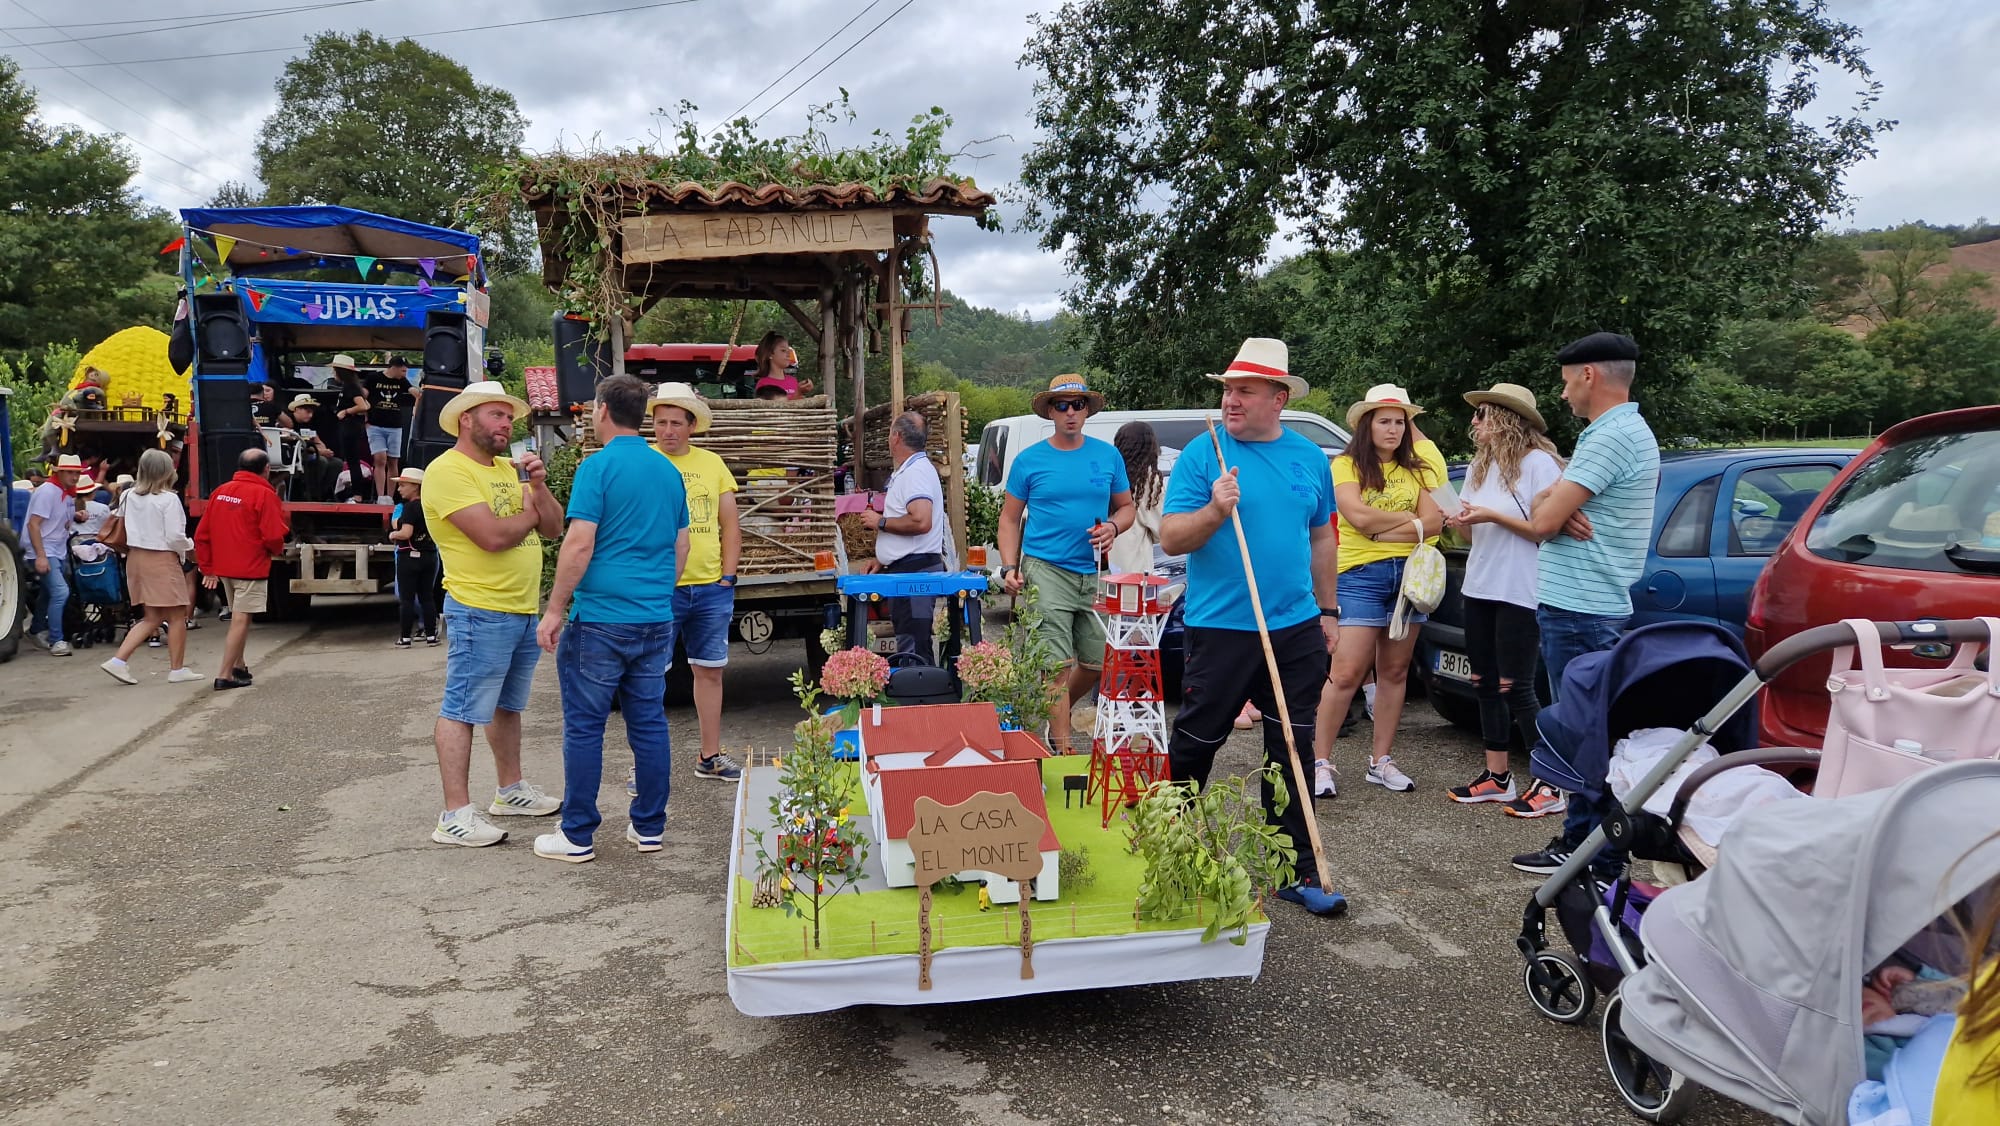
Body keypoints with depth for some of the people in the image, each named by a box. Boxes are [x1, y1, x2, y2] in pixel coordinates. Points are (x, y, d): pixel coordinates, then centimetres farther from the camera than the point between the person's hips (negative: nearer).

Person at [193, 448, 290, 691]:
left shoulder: (220, 492, 10)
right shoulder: (264, 495, -11)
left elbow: (202, 534, 10)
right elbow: (273, 536, -17)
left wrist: (207, 568, 14)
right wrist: (278, 550, 5)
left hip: (224, 568, 7)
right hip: (251, 569, -7)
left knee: (238, 617, 21)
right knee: (240, 620, -5)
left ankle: (239, 666, 29)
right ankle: (225, 676, -6)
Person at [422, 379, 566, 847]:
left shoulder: (510, 469, 14)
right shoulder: (448, 471, -13)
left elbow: (553, 527, 11)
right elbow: (493, 536, -23)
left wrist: (539, 486, -5)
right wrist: (529, 513, -4)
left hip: (524, 610, 9)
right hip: (479, 613, -9)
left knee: (508, 705, 20)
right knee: (462, 711, -4)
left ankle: (510, 790, 33)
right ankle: (455, 815, -1)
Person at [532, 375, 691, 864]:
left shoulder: (598, 466, -10)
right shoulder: (669, 471, 10)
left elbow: (579, 544, -16)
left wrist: (555, 610, -10)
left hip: (600, 618, -6)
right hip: (656, 619, 6)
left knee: (584, 727, 3)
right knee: (649, 723, 11)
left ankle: (577, 836, 10)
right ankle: (649, 828, 18)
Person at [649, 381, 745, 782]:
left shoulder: (712, 463, 10)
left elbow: (730, 525, 13)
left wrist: (727, 576, 4)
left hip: (711, 589, 4)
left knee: (710, 670, 11)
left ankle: (710, 756, 22)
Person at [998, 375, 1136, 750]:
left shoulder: (1108, 455, 9)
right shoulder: (1029, 460, 3)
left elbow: (1126, 507, 17)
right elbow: (1009, 519, 8)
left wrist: (1113, 527, -6)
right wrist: (1010, 568, -5)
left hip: (1094, 572, 4)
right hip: (1046, 569, -3)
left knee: (1097, 661, 7)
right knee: (1059, 664, -9)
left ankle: (1056, 714, 33)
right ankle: (1062, 748, -3)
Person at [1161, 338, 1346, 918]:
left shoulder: (1309, 457, 9)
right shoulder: (1202, 455, -4)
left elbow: (1321, 540, 17)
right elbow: (1170, 539, -8)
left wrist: (1328, 611, 15)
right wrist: (1214, 510, -24)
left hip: (1296, 630, 4)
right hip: (1219, 629, -3)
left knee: (1292, 749, 8)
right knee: (1194, 745, 3)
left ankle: (1299, 870, 17)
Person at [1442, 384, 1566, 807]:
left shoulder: (1539, 463, -11)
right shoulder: (1479, 466, 13)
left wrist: (1494, 517, -20)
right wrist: (1461, 521, -4)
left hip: (1519, 594, -8)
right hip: (1479, 589, 8)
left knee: (1516, 688, -6)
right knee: (1485, 684, 10)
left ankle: (1553, 787, 4)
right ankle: (1496, 777, 20)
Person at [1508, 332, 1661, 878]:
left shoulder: (1612, 436, -17)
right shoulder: (1622, 431, 18)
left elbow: (1542, 521, -21)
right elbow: (1543, 507, 13)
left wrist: (1552, 508, 1)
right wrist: (1557, 505, -9)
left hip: (1579, 612, -11)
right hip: (1584, 606, 11)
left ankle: (1601, 863, 3)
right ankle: (1578, 842, 26)